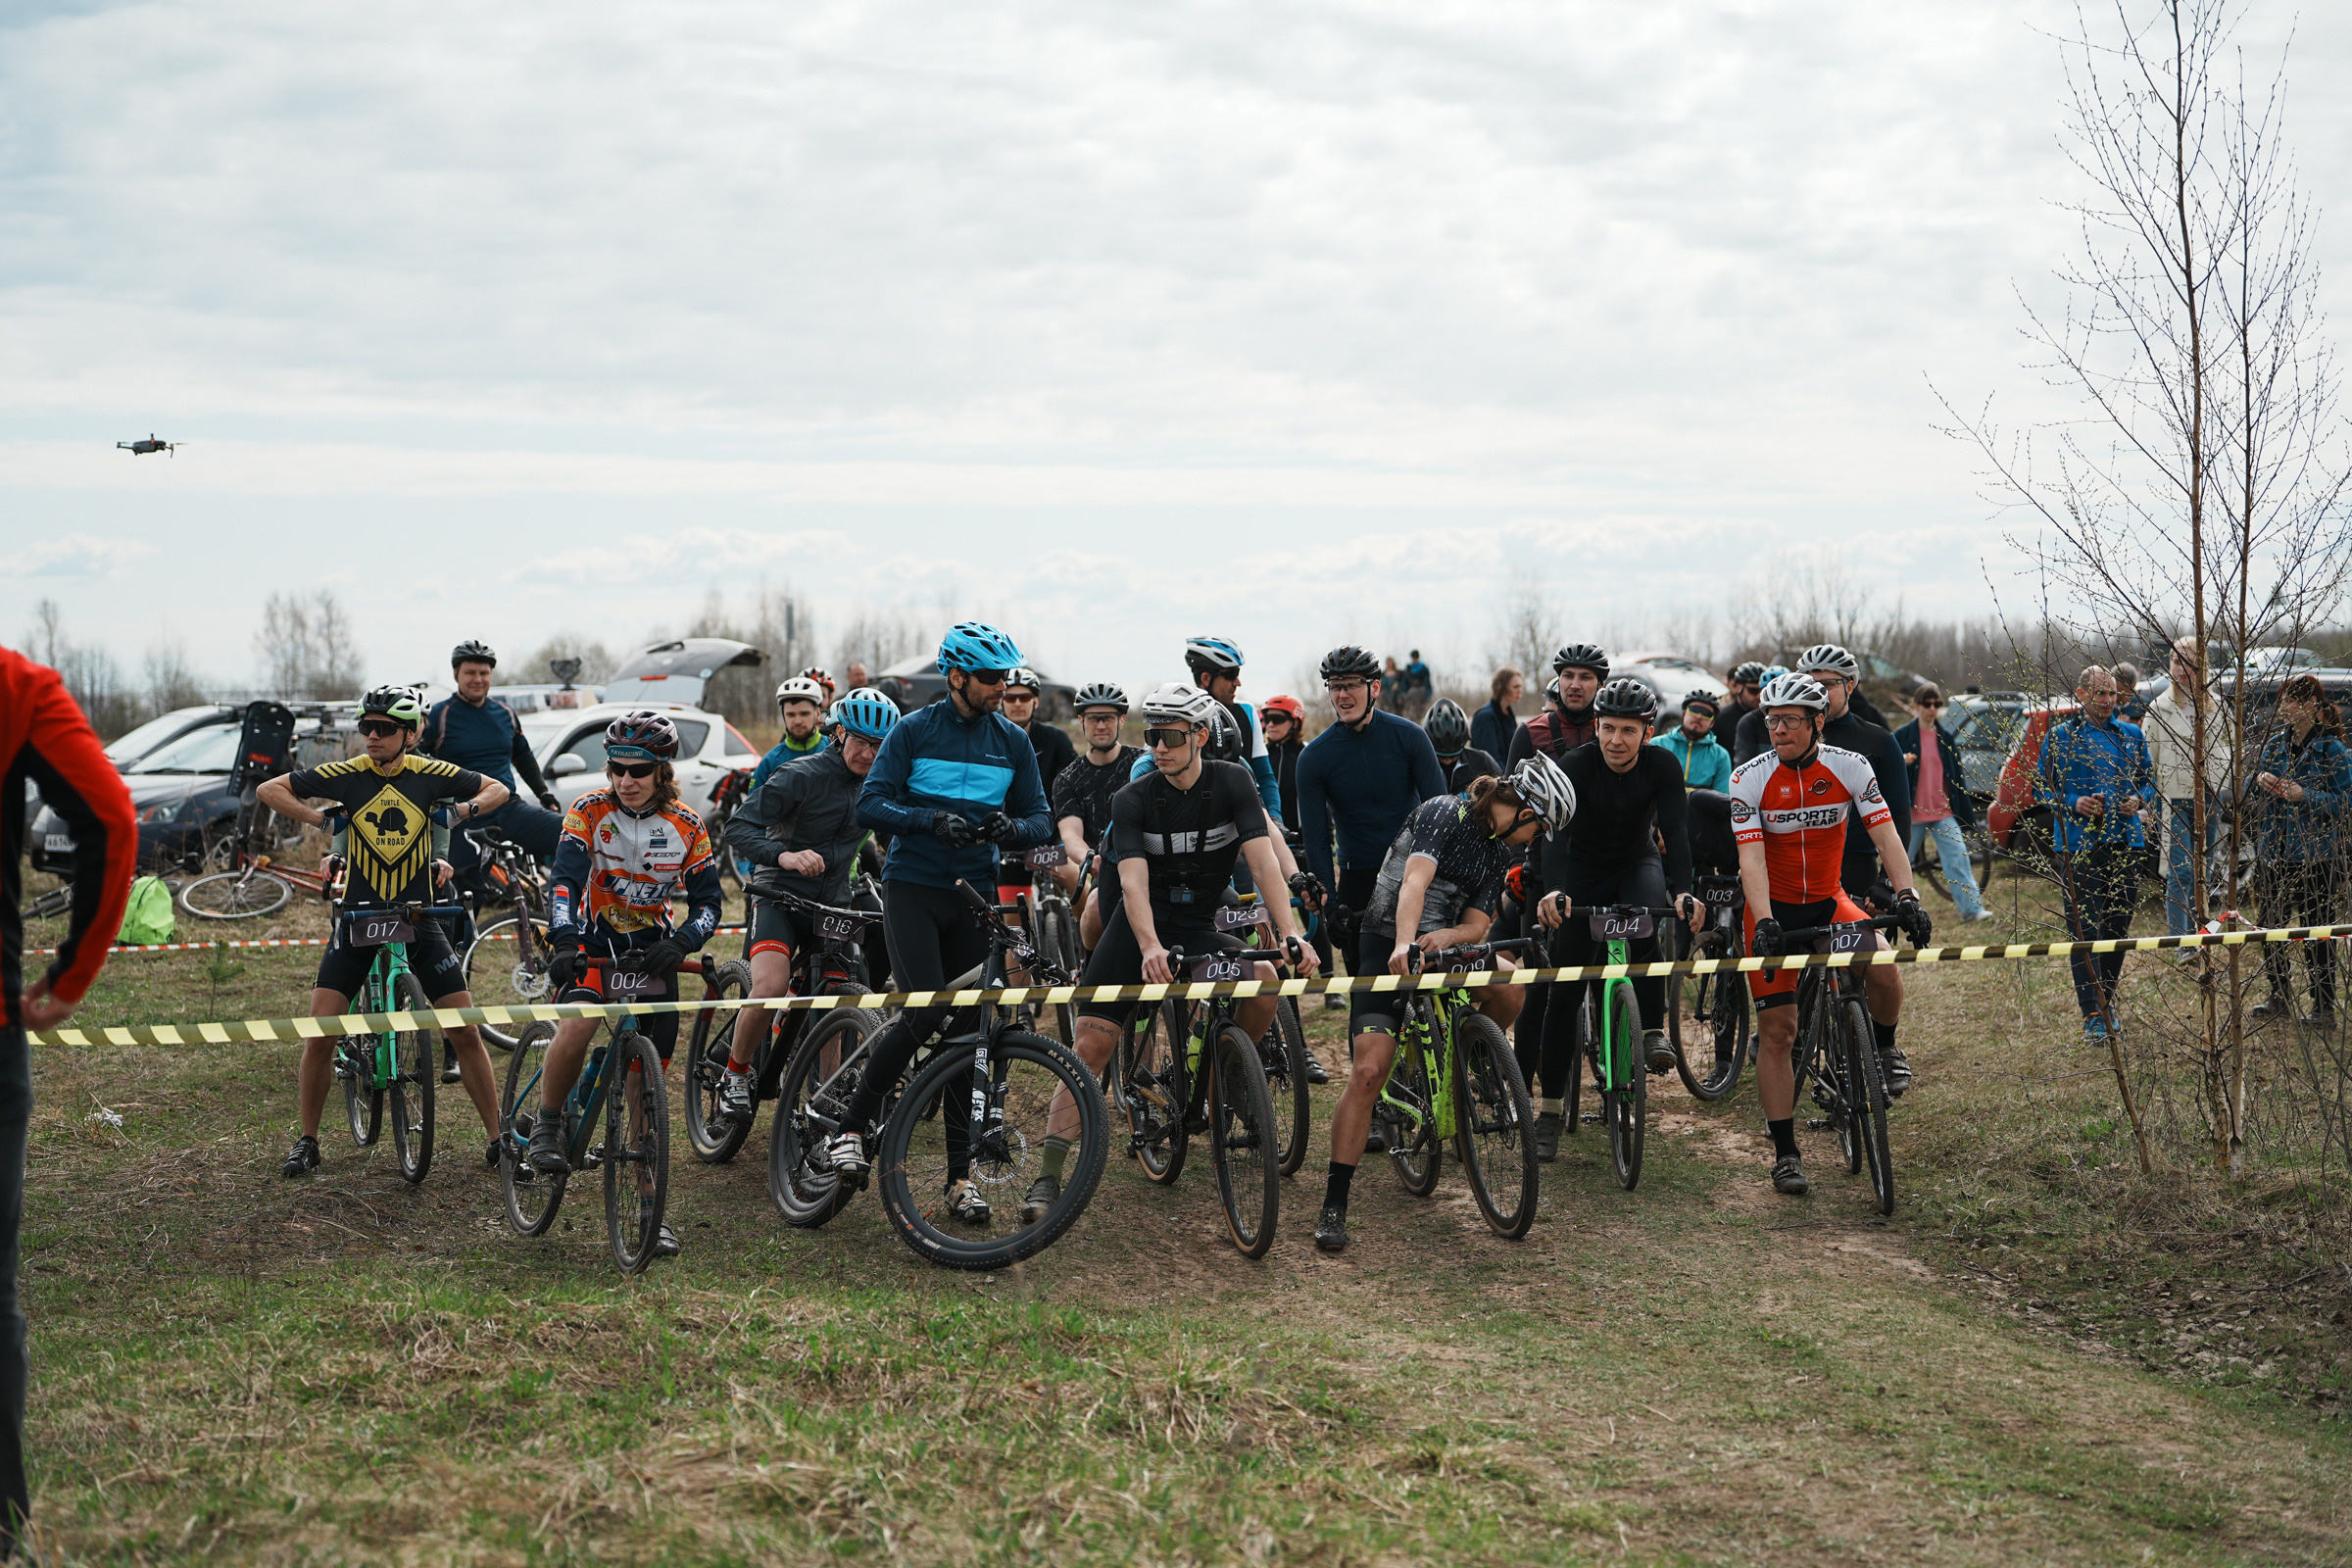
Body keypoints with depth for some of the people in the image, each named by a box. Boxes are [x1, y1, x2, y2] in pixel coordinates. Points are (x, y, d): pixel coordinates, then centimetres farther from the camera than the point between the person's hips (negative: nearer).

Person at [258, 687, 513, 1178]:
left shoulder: (430, 774, -4)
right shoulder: (346, 774, -6)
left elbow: (498, 790, 9)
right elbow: (269, 789, 1)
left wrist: (462, 811, -10)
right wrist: (319, 819, -12)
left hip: (419, 917, 0)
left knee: (466, 1032, -3)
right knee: (320, 1035, -7)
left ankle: (497, 1138, 7)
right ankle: (307, 1142, 10)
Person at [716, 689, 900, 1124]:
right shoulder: (800, 776, -15)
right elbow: (738, 828, -22)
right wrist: (783, 855, -41)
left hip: (833, 906, 5)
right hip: (780, 897, -5)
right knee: (770, 987, -26)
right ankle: (735, 1075, -5)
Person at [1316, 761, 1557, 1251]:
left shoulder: (1500, 851, 10)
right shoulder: (1444, 813, -11)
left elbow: (1478, 924, 1)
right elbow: (1415, 880, -26)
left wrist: (1447, 936, -23)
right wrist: (1404, 943, -43)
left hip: (1443, 945, 6)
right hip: (1385, 944, -6)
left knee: (1508, 983, -24)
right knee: (1368, 1070, -18)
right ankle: (1333, 1207, -14)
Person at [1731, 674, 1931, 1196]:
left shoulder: (1849, 767, -10)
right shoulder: (1750, 778, -15)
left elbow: (1885, 835, -15)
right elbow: (1751, 857, -22)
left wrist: (1907, 895, -31)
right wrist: (1764, 923, -36)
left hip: (1829, 901, 1)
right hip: (1774, 907, -1)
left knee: (1882, 967, -27)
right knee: (1777, 1030, -6)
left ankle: (1883, 1046, 5)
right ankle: (1785, 1154, 1)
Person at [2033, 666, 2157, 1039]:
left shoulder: (2132, 736, 14)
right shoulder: (2060, 736, 4)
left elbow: (2149, 780, 20)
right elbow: (2041, 788, 4)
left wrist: (2139, 800, -2)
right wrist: (2073, 804, -13)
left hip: (2125, 840, 4)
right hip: (2079, 844, -4)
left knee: (2119, 924, 9)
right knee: (2084, 928, -9)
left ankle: (2106, 999, 25)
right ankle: (2092, 1013, -9)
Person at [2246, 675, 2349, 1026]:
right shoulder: (2276, 743, 9)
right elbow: (2247, 793, 12)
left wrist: (2305, 796, -23)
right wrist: (2259, 781, -10)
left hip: (2313, 855, -6)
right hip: (2275, 852, 6)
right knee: (2271, 926, 12)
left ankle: (2324, 1006, 8)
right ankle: (2280, 998, 26)